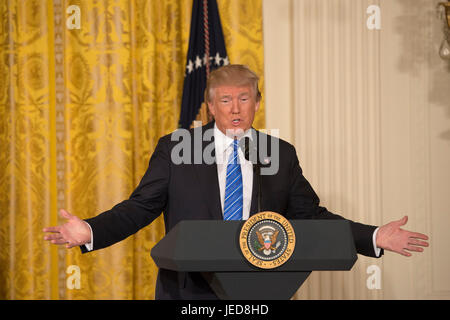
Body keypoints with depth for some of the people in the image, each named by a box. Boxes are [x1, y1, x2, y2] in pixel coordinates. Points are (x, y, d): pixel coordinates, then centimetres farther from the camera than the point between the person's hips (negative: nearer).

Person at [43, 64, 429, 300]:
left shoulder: (282, 154, 8)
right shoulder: (175, 149, 2)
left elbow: (310, 215, 9)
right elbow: (140, 207, 1)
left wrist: (374, 237, -1)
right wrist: (90, 231, -16)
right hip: (190, 292, -1)